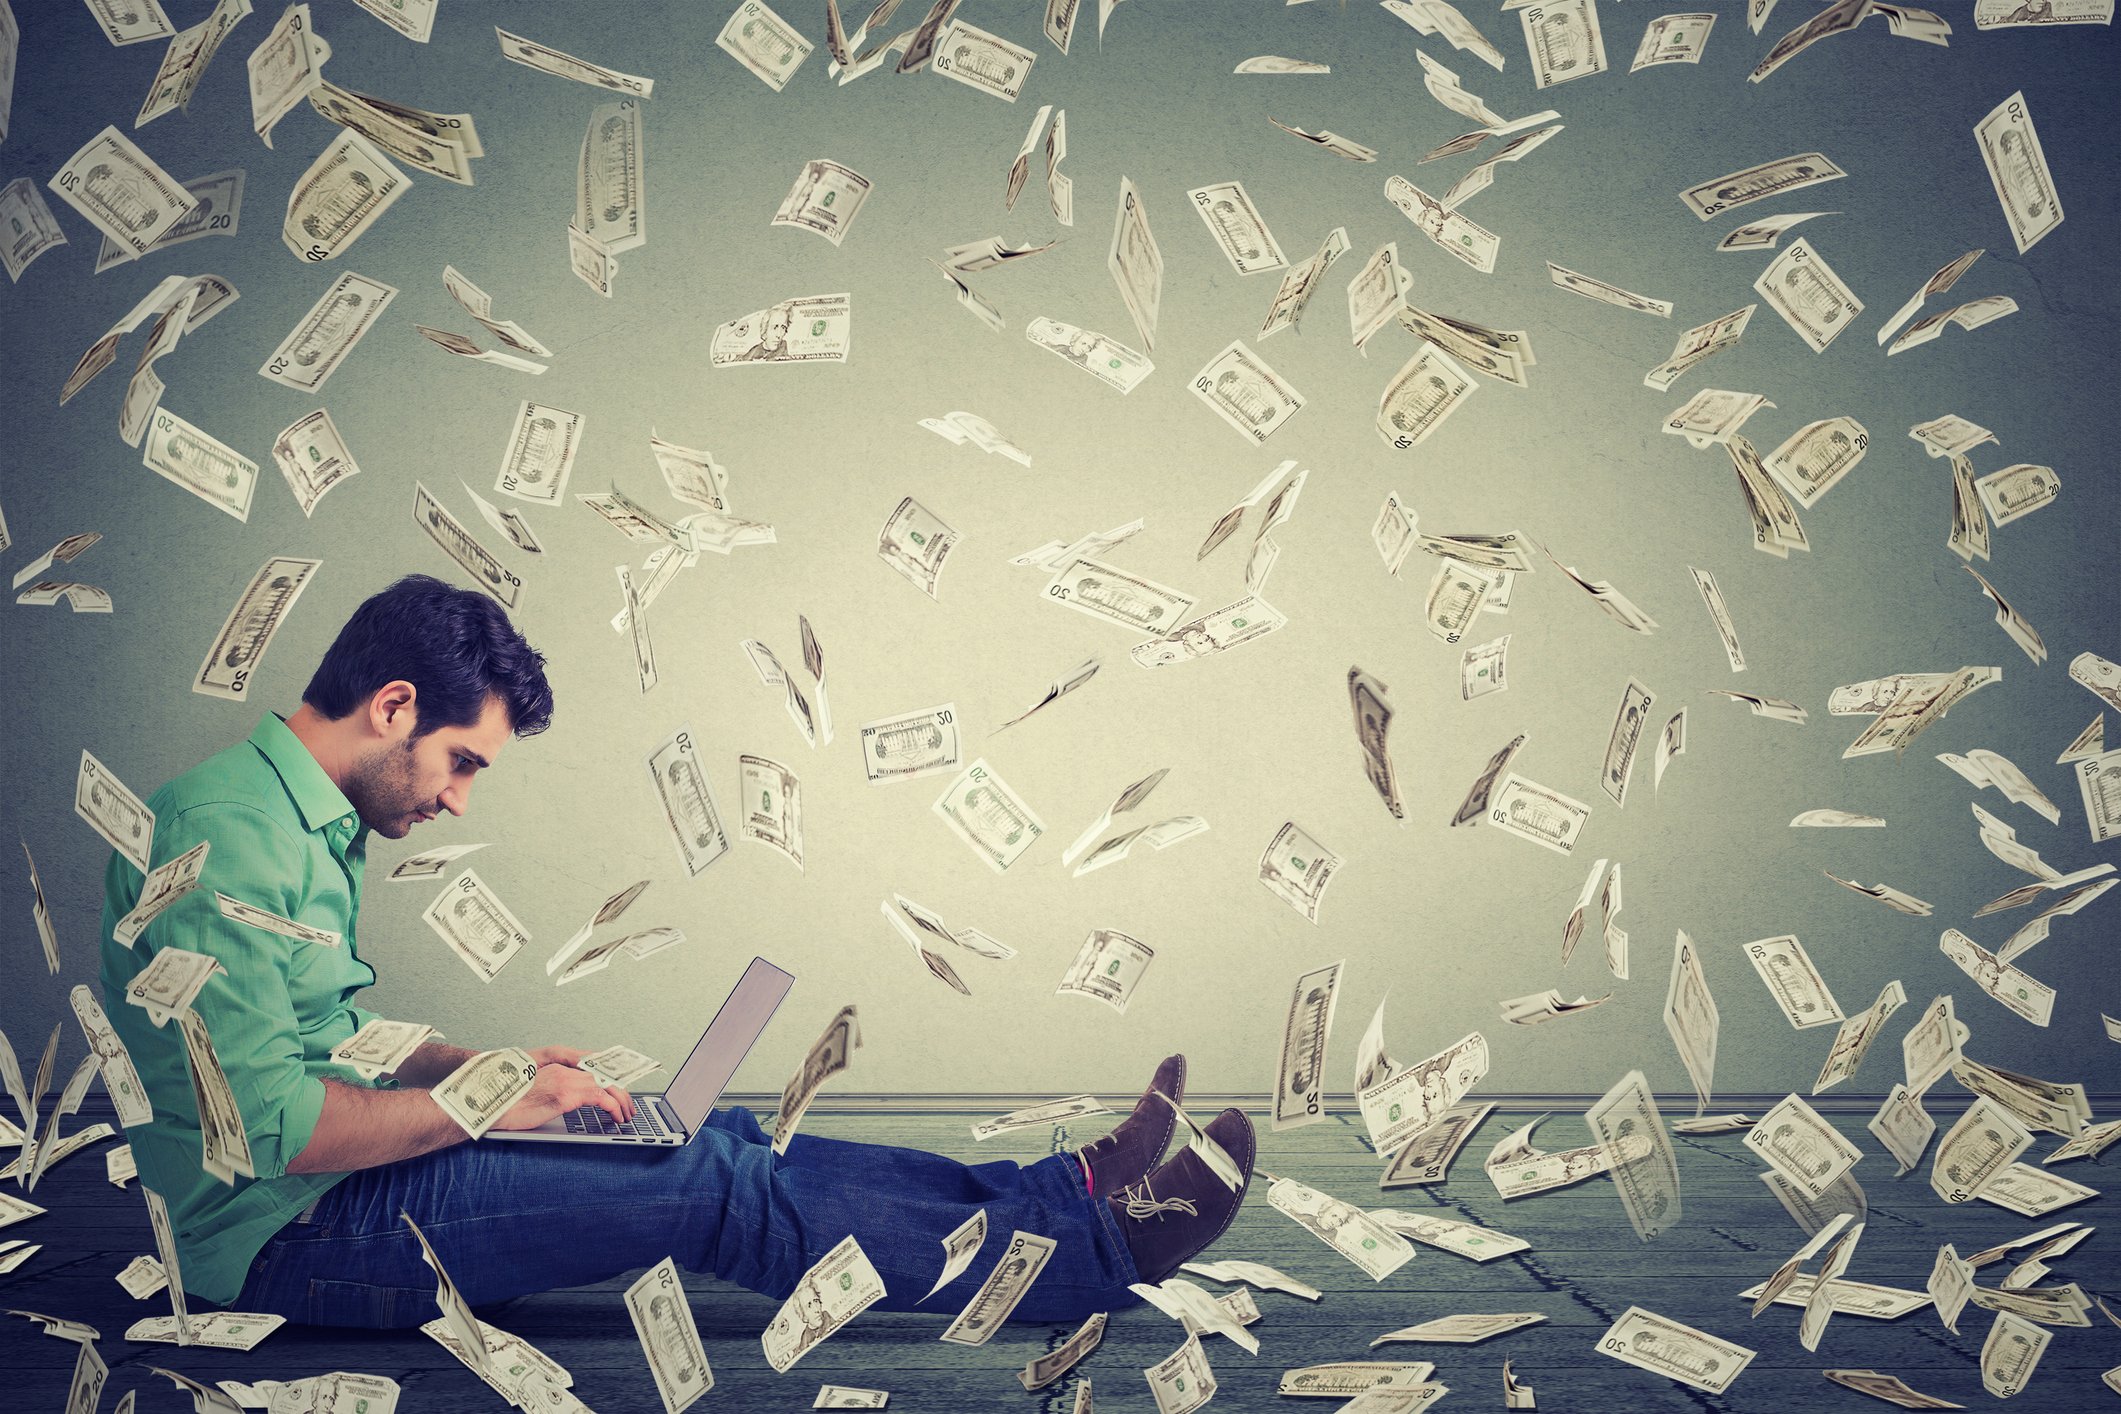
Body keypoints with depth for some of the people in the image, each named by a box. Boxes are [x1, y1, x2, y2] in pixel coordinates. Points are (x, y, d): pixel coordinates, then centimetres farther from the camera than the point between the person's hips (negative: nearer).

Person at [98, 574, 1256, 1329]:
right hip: (281, 1234, -10)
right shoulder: (230, 834, -21)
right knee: (714, 1190, -16)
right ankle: (1095, 1247, -10)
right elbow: (266, 1122, -27)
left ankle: (1060, 1190, 3)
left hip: (334, 1181, 10)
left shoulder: (307, 826, 14)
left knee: (722, 1142, 0)